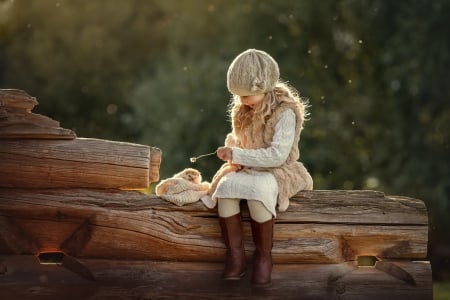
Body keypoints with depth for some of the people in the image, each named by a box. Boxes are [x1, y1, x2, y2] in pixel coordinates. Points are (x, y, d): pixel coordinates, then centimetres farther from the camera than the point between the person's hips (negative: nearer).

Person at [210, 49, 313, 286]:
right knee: (226, 186, -29)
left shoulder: (285, 112, -16)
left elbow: (277, 155, -24)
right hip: (247, 169, 5)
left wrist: (238, 155, -25)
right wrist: (233, 156, -5)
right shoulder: (241, 110, 5)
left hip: (276, 171, -5)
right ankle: (235, 255, -22)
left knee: (257, 190, -38)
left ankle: (264, 255, -18)